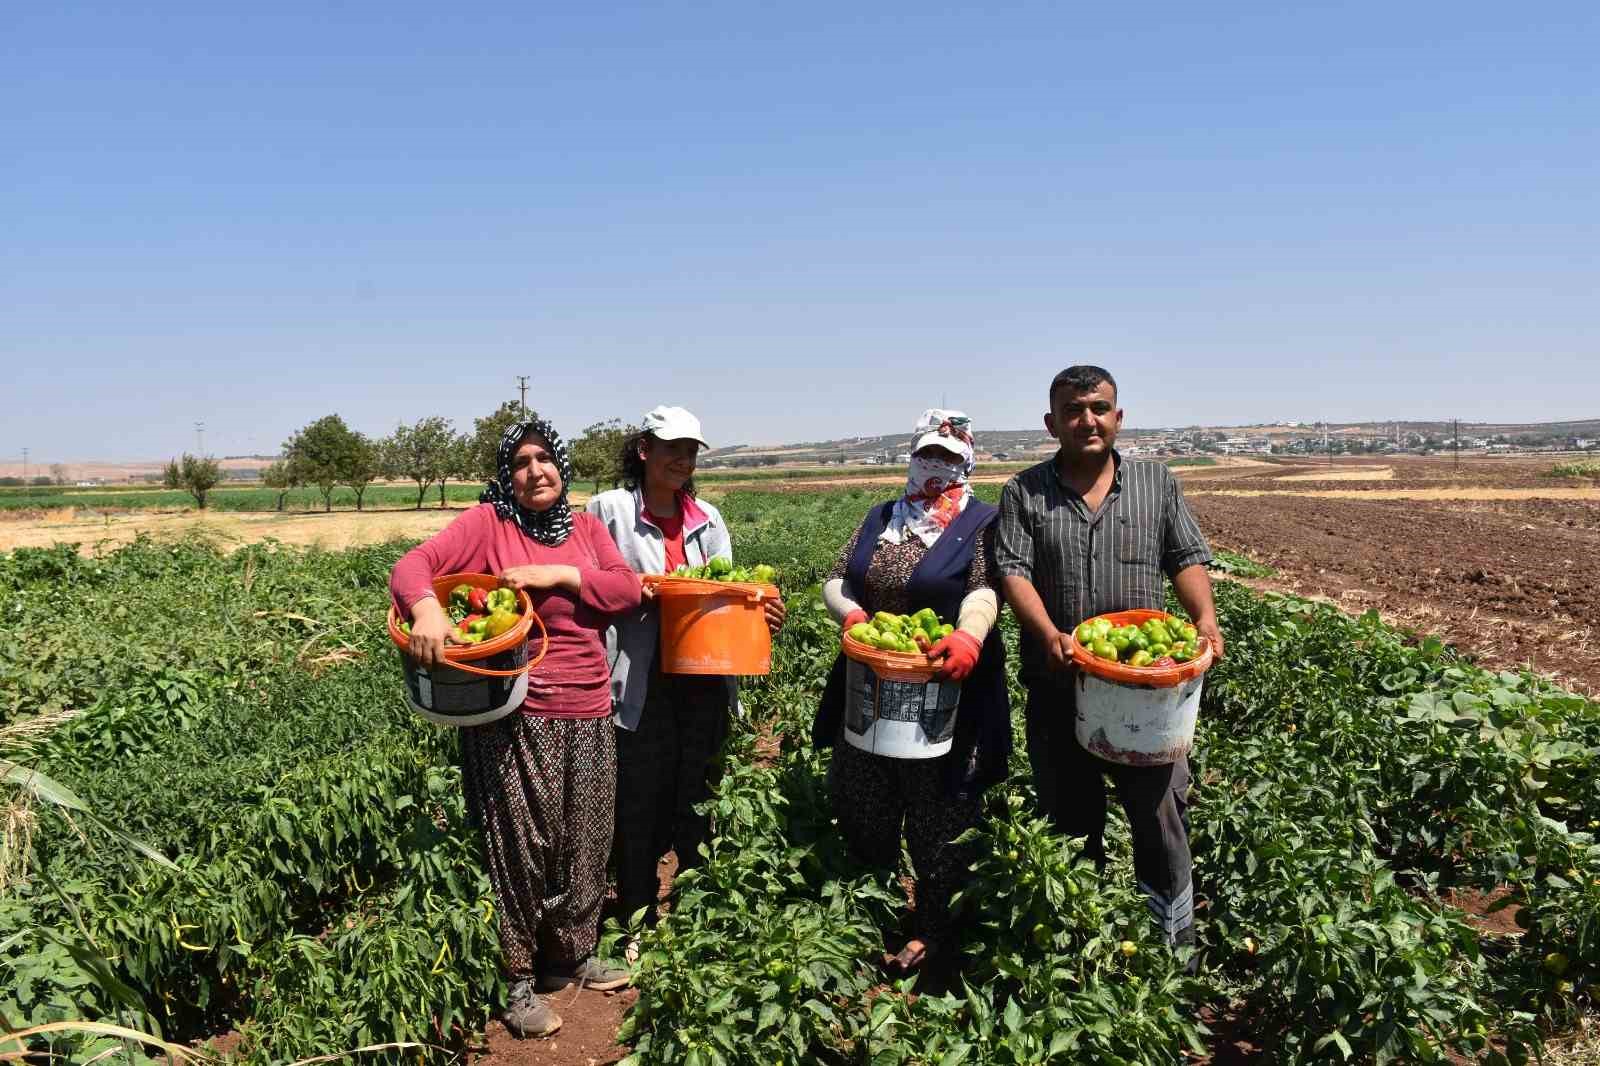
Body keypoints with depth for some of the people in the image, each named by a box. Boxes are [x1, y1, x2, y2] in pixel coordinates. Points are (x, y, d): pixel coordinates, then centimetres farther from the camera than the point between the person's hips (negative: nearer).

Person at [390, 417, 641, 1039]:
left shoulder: (585, 526, 10)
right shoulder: (487, 522, -4)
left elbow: (628, 590, 2)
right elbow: (411, 567, -14)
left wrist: (562, 575, -13)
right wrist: (426, 607, -36)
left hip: (588, 716, 5)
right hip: (514, 716, -5)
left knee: (584, 843, 15)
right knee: (520, 846, 2)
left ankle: (571, 956, 36)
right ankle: (519, 981, 20)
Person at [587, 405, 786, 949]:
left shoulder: (708, 518, 12)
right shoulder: (609, 510, -2)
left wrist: (761, 614, -8)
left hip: (704, 683, 4)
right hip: (642, 685, -4)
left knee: (698, 801, 14)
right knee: (640, 806, 5)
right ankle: (638, 920, 23)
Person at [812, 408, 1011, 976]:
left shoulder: (982, 523, -3)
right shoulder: (880, 518, 13)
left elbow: (985, 590, -18)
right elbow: (836, 579, 10)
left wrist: (968, 636, -38)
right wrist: (850, 612, -13)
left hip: (945, 691, -5)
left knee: (938, 813, 5)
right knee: (861, 802, 15)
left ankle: (933, 933, 25)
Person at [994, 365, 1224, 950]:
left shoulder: (1158, 482, 9)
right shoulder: (1024, 492, 3)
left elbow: (1187, 559, 8)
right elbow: (1013, 572, -6)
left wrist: (1205, 618, -11)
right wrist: (1050, 636, -22)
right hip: (1058, 687, 0)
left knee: (1161, 808, -1)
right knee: (1069, 817, 13)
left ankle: (1178, 941, 19)